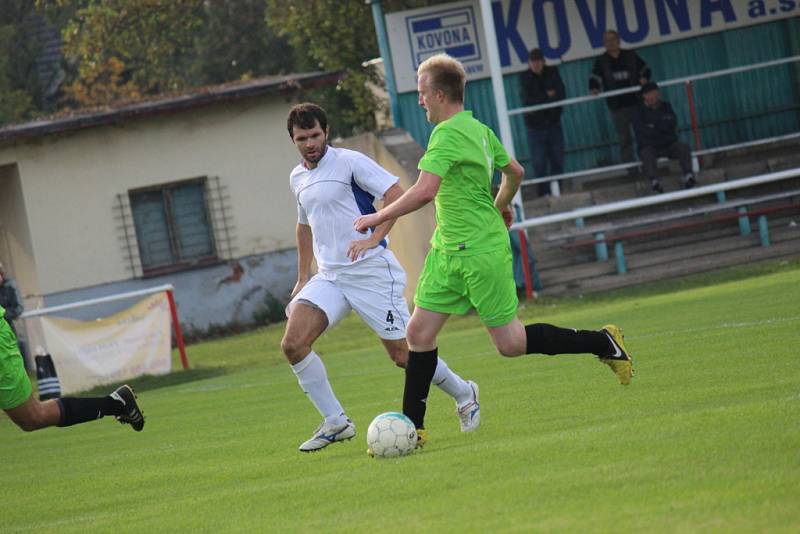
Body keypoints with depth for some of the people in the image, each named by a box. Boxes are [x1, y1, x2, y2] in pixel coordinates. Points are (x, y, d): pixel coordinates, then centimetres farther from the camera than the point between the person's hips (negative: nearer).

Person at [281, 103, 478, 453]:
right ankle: (335, 423, -3)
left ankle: (464, 395, 25)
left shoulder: (349, 162, -8)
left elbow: (397, 194, -14)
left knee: (403, 354, -2)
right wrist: (302, 278, 28)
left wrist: (373, 238, -24)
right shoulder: (297, 178, 14)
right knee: (292, 344, -13)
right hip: (329, 277, 6)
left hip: (371, 271, -6)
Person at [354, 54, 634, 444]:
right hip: (448, 250, 10)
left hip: (480, 252, -10)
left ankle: (602, 343, 12)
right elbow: (514, 171, 22)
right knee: (419, 333, 4)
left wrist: (378, 218, -19)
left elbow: (423, 191, -29)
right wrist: (500, 208, 39)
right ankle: (412, 427, 7)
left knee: (510, 344, -1)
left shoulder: (448, 134, -19)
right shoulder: (478, 128, 10)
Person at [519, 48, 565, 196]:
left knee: (557, 160, 7)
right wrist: (548, 96, -14)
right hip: (536, 127, -3)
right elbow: (528, 100, -17)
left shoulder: (552, 73, 1)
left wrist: (540, 99, -19)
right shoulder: (525, 78, -7)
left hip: (553, 122, 3)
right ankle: (544, 193, 1)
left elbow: (560, 94, -7)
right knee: (540, 163, -4)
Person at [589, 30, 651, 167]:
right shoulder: (601, 61, 4)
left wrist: (644, 78, -8)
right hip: (618, 107, -1)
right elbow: (594, 78, -3)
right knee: (624, 139, 1)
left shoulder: (630, 55, 6)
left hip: (636, 102, 1)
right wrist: (594, 89, -24)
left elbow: (645, 69, 13)